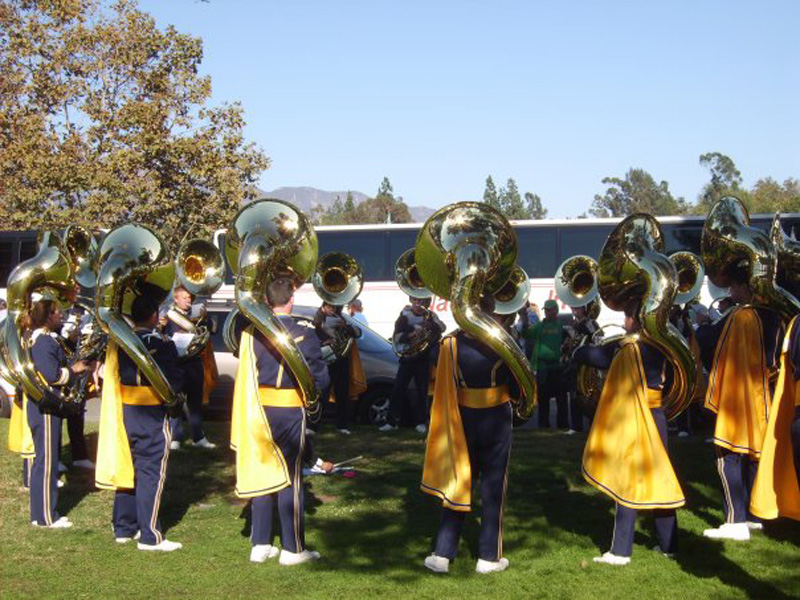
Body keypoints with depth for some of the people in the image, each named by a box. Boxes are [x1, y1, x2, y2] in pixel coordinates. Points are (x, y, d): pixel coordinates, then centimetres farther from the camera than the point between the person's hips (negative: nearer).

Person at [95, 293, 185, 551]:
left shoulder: (117, 342, 4)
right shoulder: (161, 345, -15)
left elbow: (111, 377, 12)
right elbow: (174, 383, -16)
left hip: (121, 412, 7)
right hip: (151, 417, -6)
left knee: (125, 469, 16)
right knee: (150, 474, -1)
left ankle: (123, 528, 26)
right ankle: (150, 536, 1)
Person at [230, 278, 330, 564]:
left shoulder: (250, 332, 0)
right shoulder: (303, 336, -12)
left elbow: (245, 371, 10)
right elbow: (320, 379, -9)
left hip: (257, 411, 4)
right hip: (289, 413, -4)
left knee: (262, 474, 13)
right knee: (290, 478, 3)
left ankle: (260, 544, 18)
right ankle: (293, 548, 9)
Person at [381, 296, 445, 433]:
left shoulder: (430, 316, 3)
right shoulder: (405, 315, -1)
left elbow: (441, 329, -11)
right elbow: (396, 337, -7)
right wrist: (410, 334, -22)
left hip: (423, 359, 0)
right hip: (407, 358, 0)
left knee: (422, 391, 3)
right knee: (398, 390, -3)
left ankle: (420, 422, 14)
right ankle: (393, 421, 4)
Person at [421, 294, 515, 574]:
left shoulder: (451, 343, -9)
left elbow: (444, 387, -2)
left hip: (462, 419, 2)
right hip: (496, 420, -2)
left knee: (458, 483, 12)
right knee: (492, 486, 9)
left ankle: (442, 554, 11)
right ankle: (489, 556, 14)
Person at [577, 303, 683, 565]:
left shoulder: (624, 348, -15)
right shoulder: (659, 347, 5)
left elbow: (582, 355, -13)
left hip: (631, 422, -6)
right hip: (657, 418, 6)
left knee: (628, 482, -3)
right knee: (659, 477, 13)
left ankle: (621, 551, -1)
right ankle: (668, 543, 20)